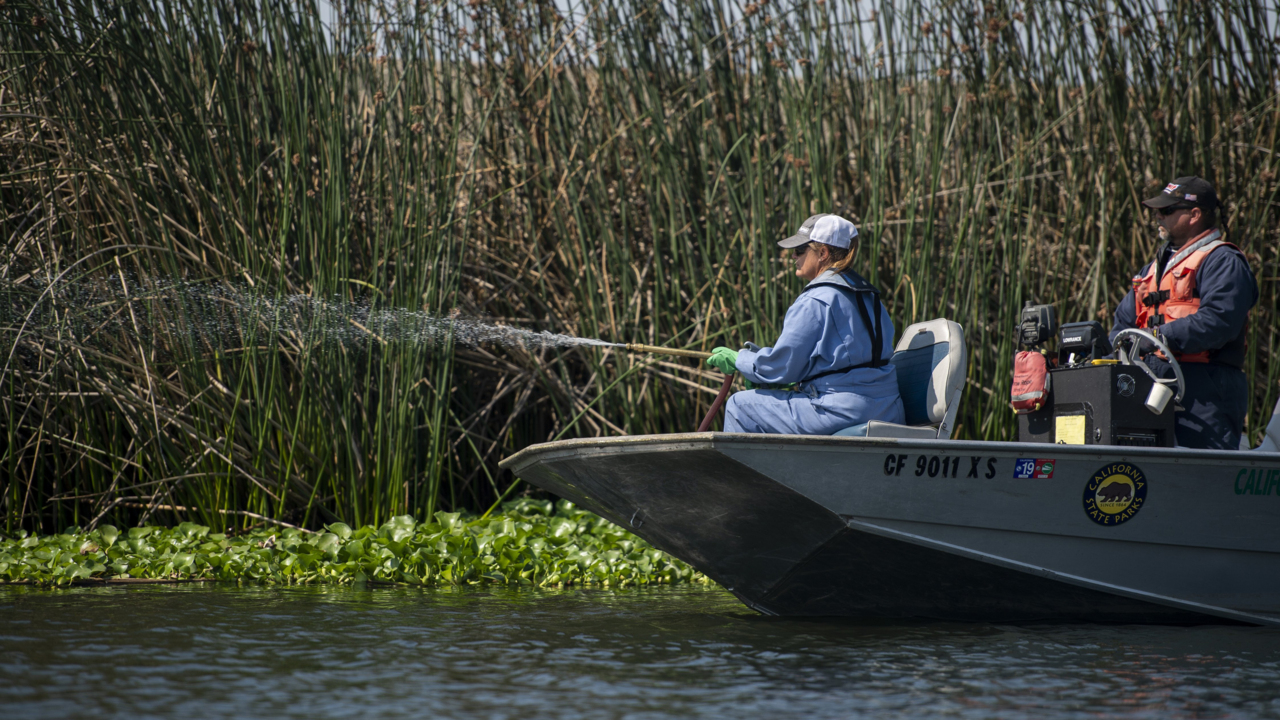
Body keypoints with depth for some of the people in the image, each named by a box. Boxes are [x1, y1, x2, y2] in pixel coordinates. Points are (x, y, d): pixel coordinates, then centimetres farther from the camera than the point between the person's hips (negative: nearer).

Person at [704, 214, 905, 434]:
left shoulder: (813, 302, -14)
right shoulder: (867, 294, 14)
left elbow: (781, 365, -11)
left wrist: (738, 360, 7)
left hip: (842, 413, -9)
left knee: (739, 406, 3)